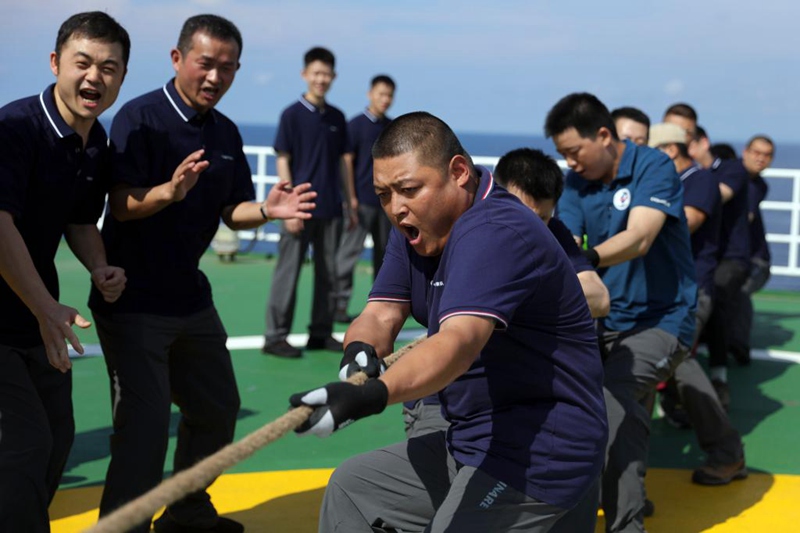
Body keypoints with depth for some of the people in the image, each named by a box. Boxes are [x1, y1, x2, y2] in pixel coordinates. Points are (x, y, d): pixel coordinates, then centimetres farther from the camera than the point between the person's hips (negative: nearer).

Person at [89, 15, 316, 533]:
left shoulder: (226, 133, 9)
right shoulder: (141, 117, -12)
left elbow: (231, 211, 12)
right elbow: (122, 205, -20)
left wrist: (266, 210, -9)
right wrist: (170, 191, -39)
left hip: (190, 295, 8)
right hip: (133, 300, -8)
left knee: (218, 408, 17)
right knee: (145, 423, -12)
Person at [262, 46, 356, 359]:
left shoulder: (337, 117, 10)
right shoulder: (292, 115, -4)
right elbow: (282, 161, -6)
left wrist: (351, 202, 12)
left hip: (331, 209, 5)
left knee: (328, 273, 10)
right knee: (288, 271, -2)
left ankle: (321, 333, 19)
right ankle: (276, 336, 3)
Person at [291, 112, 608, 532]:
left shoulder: (495, 232, -23)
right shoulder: (417, 230, 7)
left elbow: (460, 341, -38)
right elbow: (381, 314, -1)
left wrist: (372, 396, -53)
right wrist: (359, 350, -25)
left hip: (537, 460, -10)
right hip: (472, 446, 10)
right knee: (350, 487, 19)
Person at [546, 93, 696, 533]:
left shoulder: (654, 168, -15)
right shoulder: (575, 181, 3)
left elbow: (639, 238, -30)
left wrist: (586, 258, -48)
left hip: (661, 320, -7)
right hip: (605, 319, 7)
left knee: (610, 394, -29)